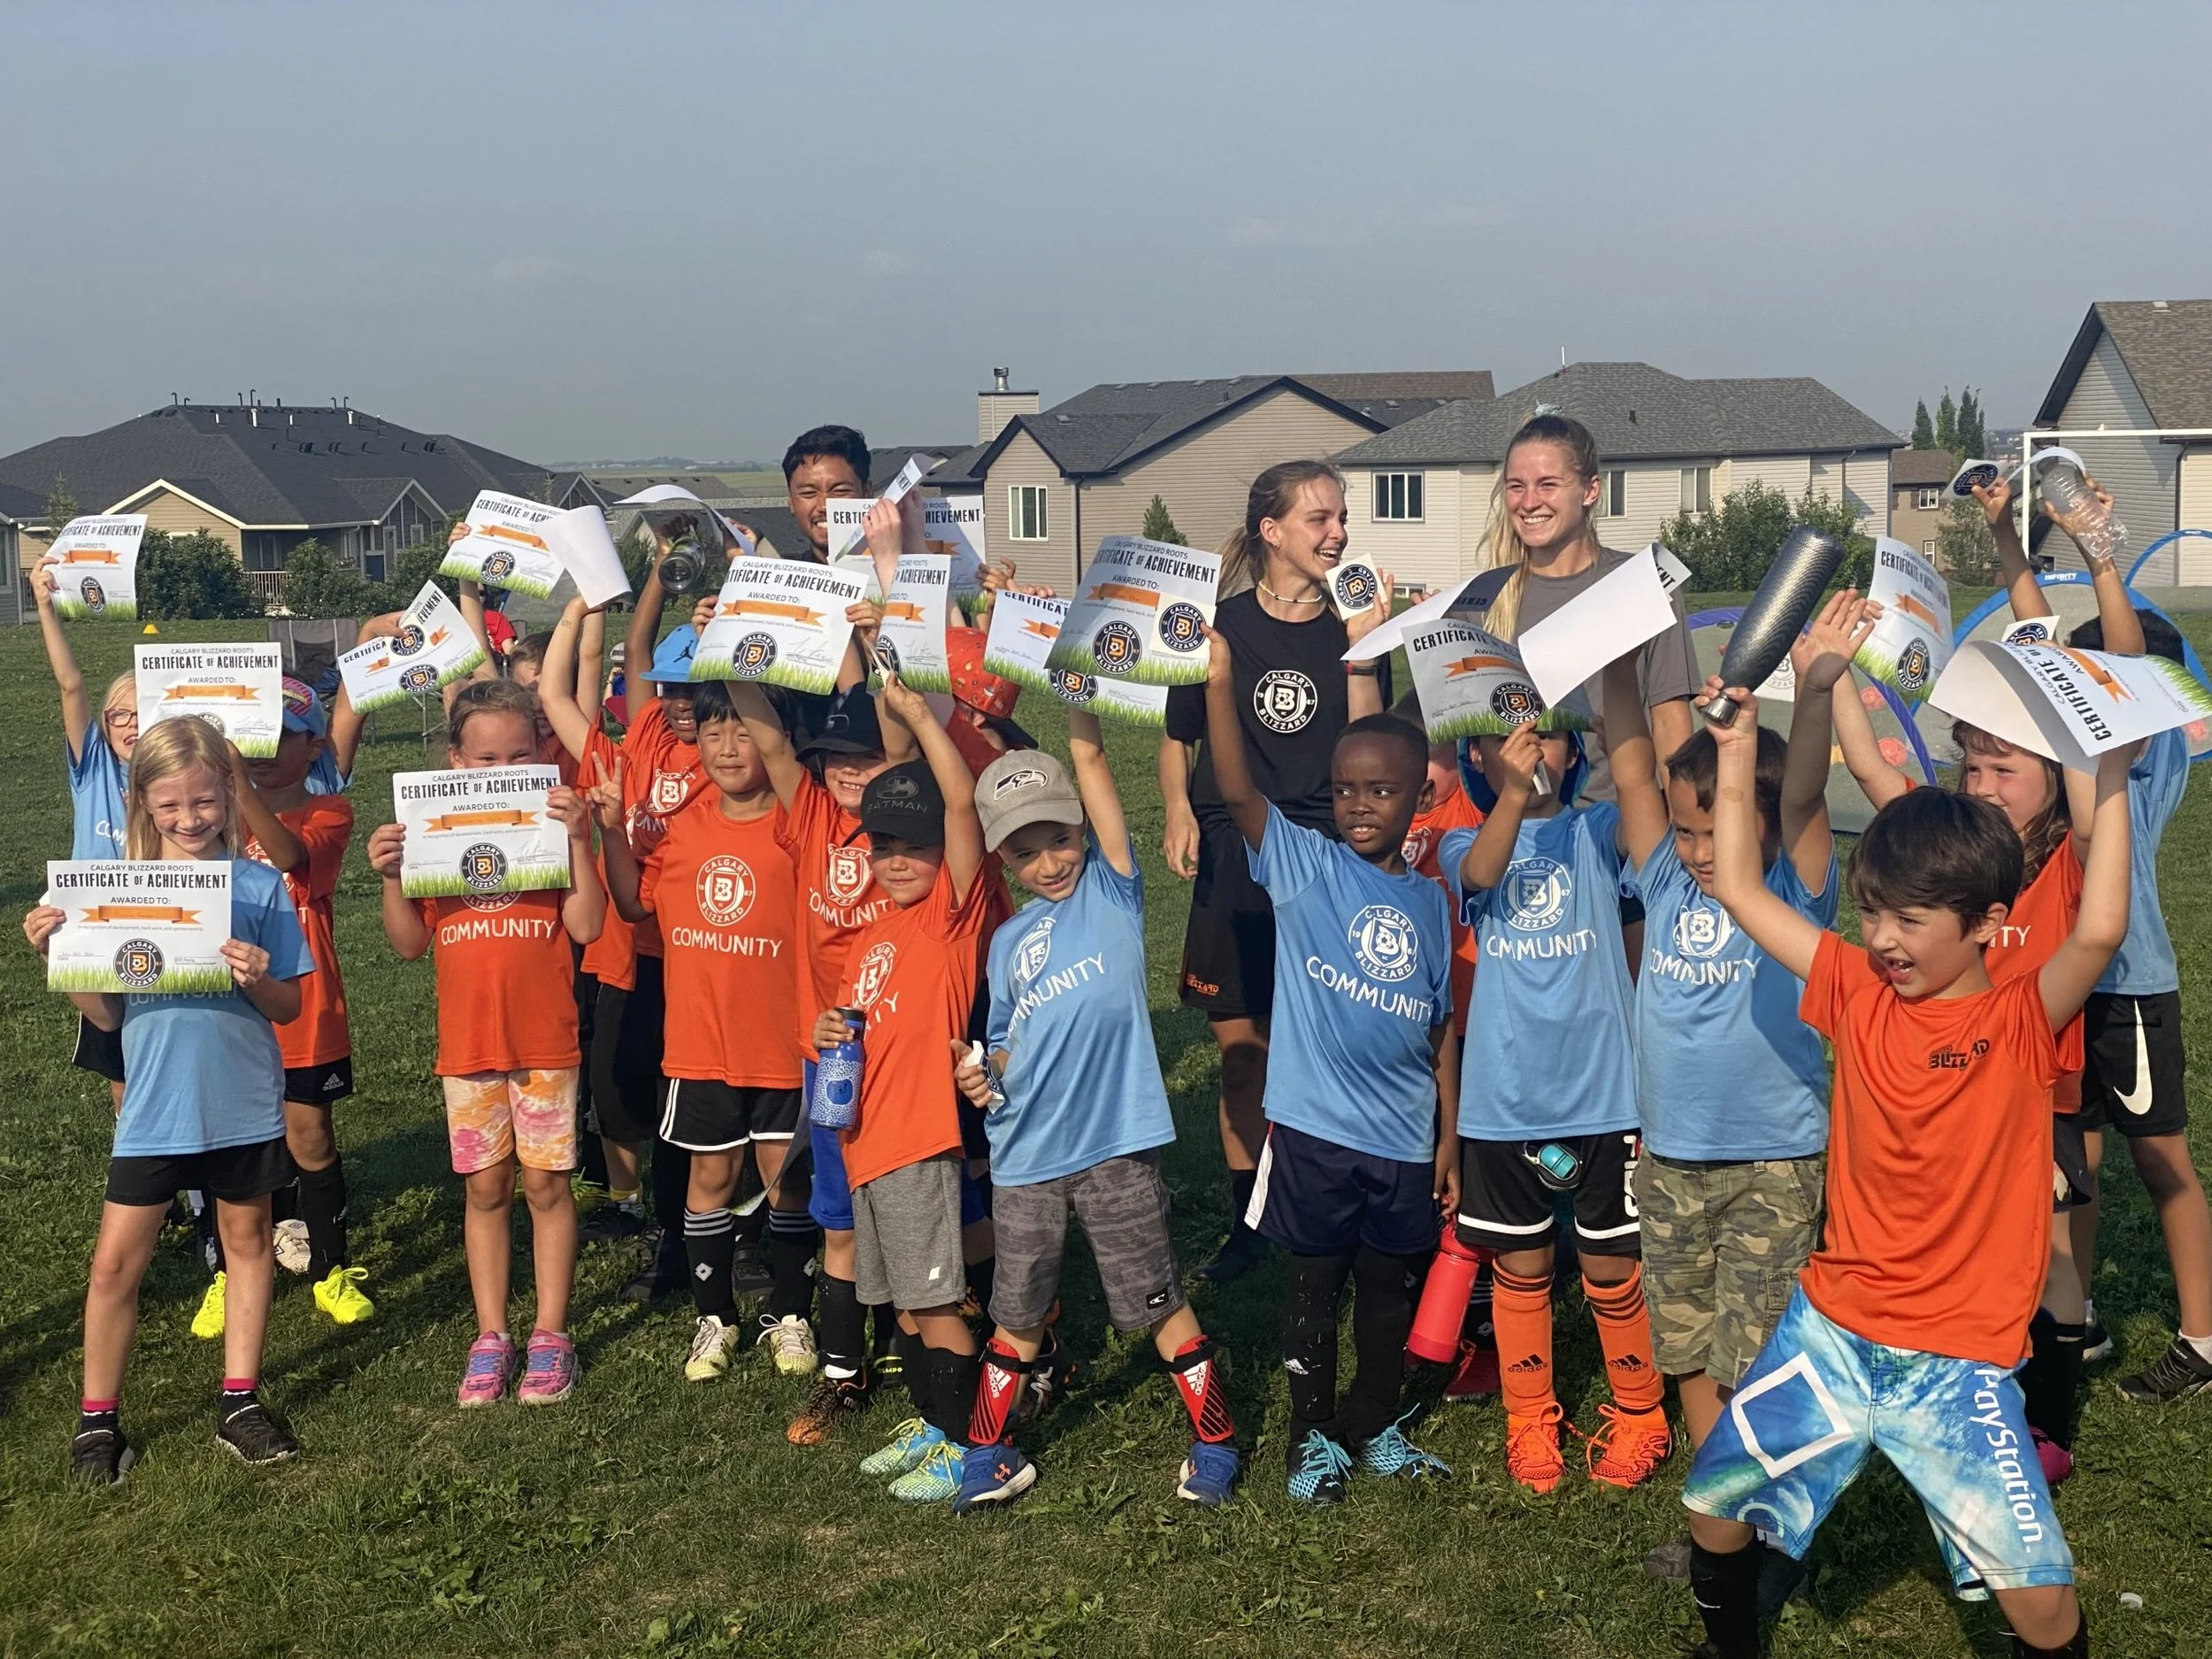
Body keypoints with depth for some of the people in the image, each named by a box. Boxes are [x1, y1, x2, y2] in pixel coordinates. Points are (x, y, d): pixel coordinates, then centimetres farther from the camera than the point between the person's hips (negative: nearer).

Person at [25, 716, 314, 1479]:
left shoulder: (260, 887, -6)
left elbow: (288, 1008, -4)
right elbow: (106, 1013, 0)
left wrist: (258, 980, -25)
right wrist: (56, 953, -14)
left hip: (243, 1107, 0)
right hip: (153, 1109, 0)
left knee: (247, 1240, 13)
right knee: (116, 1262, 2)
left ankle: (239, 1401, 26)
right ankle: (97, 1416, 18)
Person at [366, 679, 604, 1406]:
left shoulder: (555, 826, -2)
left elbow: (586, 926, -12)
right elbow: (409, 943, 4)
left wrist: (578, 839, -20)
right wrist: (390, 876, -10)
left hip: (545, 1043, -2)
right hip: (467, 1045, 2)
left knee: (546, 1183, 4)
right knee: (485, 1188, 9)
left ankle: (550, 1335, 15)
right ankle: (490, 1338, 18)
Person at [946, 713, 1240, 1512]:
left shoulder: (1110, 891, 1)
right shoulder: (1008, 940, 12)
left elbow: (1091, 762, -8)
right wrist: (983, 1073, 0)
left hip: (1116, 1147, -4)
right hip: (1025, 1156, 4)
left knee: (1159, 1303, 6)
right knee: (1019, 1316, 14)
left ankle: (1215, 1445, 21)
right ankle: (988, 1456, 28)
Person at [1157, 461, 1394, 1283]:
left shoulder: (1354, 626, 3)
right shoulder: (1222, 626, 2)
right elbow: (1178, 736, 11)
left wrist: (1360, 647, -14)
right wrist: (1179, 812, -4)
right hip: (1234, 853, 1)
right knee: (1240, 1045, 5)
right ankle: (1248, 1222, 19)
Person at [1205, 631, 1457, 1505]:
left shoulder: (1431, 902, 4)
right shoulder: (1303, 865, -6)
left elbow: (1443, 1030, 8)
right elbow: (1236, 790, -22)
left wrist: (1450, 1141, 7)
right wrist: (1220, 677, -34)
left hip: (1405, 1143, 3)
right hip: (1314, 1130, -3)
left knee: (1392, 1292, 16)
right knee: (1315, 1287, 10)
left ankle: (1376, 1424, 35)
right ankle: (1313, 1434, 26)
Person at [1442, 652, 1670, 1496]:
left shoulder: (1595, 833, 0)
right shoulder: (1465, 844, 2)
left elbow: (1634, 770, -21)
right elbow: (1481, 873, -23)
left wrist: (1620, 660, -35)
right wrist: (1512, 794, -44)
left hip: (1601, 1091, -1)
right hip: (1504, 1100, 1)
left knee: (1610, 1267, 9)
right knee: (1520, 1267, 13)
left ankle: (1638, 1414, 30)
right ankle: (1529, 1420, 30)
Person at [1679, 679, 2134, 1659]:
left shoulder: (2023, 1021, -10)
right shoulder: (1859, 994, 0)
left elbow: (2099, 930, -30)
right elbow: (1739, 890, 0)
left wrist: (2111, 774, -27)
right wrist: (1738, 748, -2)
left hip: (1959, 1358, -3)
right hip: (1831, 1326, 4)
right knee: (1714, 1504, 10)